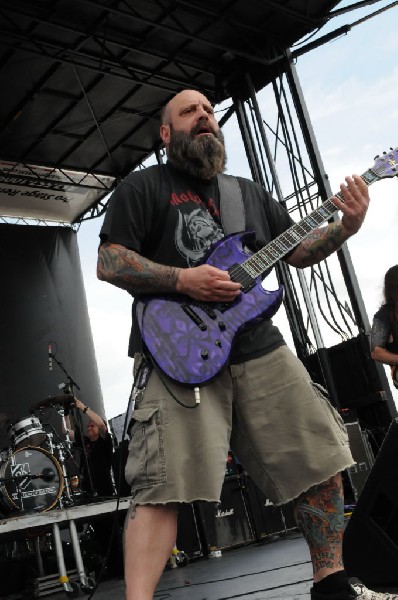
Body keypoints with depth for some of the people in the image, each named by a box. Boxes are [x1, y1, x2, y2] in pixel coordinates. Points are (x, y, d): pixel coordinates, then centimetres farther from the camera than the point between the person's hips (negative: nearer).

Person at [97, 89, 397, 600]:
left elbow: (297, 251, 21)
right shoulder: (142, 187, 4)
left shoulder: (248, 191, 21)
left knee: (321, 461, 7)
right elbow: (109, 261, -5)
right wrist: (182, 280, -17)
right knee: (165, 485, -15)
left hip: (260, 350, 6)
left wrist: (345, 227, 3)